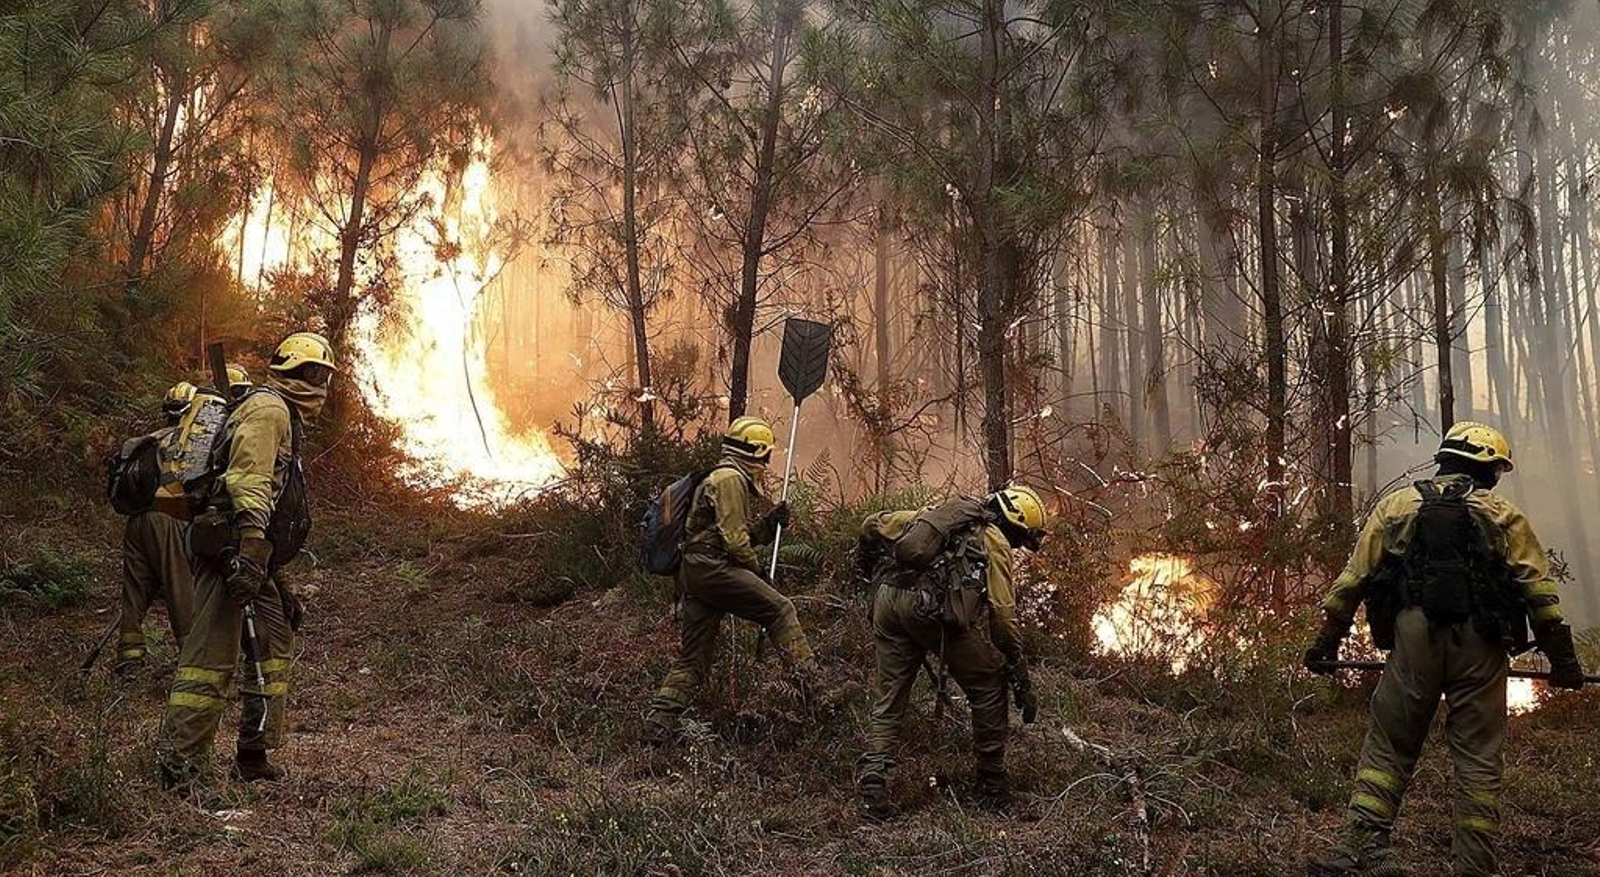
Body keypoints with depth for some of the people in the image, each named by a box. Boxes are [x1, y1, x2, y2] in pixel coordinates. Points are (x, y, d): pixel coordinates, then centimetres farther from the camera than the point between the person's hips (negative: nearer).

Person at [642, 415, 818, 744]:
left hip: (692, 575, 10)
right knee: (779, 610, -7)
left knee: (692, 658, 10)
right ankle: (810, 679, -11)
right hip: (713, 568, -10)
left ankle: (658, 722, 8)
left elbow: (741, 533, 28)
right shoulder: (730, 479, -6)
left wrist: (769, 522, 14)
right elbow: (733, 537, -14)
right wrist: (756, 570, -3)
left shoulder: (719, 479, 28)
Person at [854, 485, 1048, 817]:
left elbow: (874, 526, 25)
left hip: (888, 601, 5)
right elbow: (1003, 615, 7)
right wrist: (1022, 683, 13)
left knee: (890, 696, 16)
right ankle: (992, 784, 22)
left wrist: (873, 573, 37)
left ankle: (873, 771, -2)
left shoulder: (939, 512, 30)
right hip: (935, 610, -5)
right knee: (988, 690, 14)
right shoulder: (995, 542, 14)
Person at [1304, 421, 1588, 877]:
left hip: (1413, 641, 1)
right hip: (1479, 649, 0)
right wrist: (1563, 659, 10)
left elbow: (1353, 579, 6)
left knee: (1388, 748, 6)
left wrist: (1327, 641, 12)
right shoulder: (1504, 516, 7)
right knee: (1478, 759, 8)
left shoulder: (1395, 506, 9)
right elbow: (1540, 592, 4)